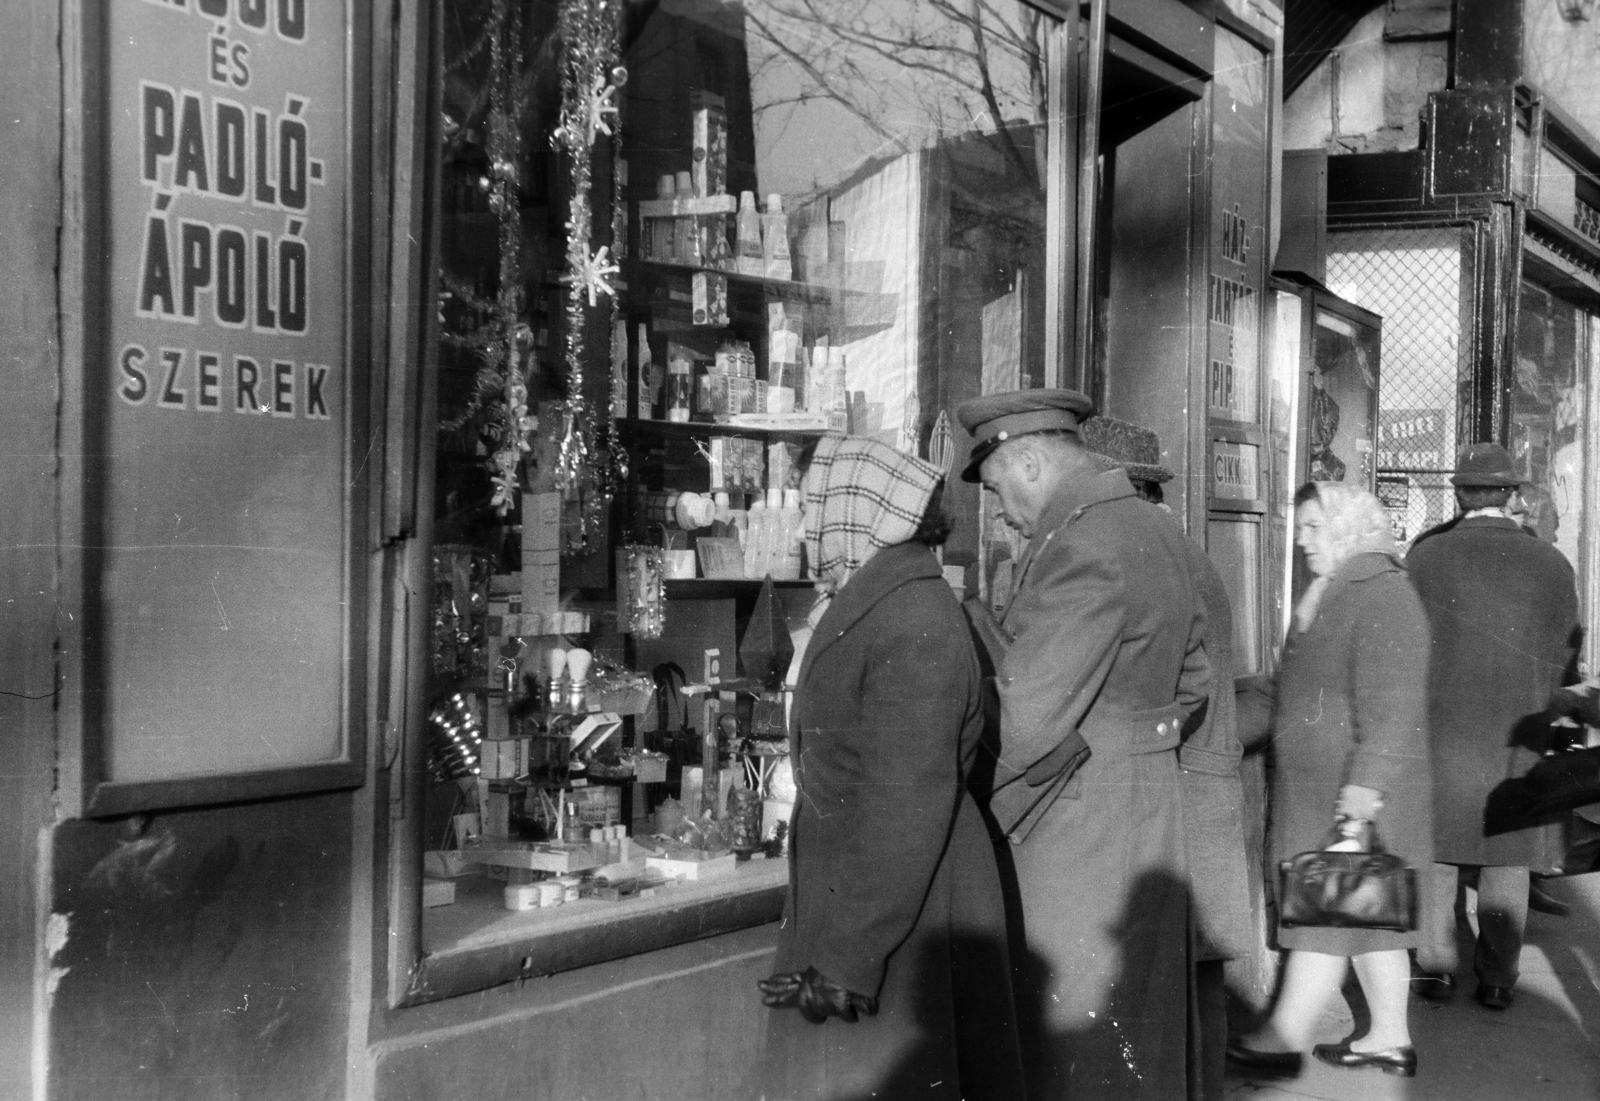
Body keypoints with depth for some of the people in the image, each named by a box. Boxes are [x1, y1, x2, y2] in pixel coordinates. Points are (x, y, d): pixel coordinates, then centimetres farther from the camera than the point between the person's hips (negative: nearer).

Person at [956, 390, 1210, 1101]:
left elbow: (1025, 718, -25)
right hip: (1150, 809, 9)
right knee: (1142, 1031, 18)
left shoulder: (1083, 549, -21)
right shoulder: (1159, 531, 9)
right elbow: (1192, 682, 20)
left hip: (1080, 827, -9)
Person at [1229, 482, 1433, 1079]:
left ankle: (1284, 1039, 0)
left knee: (1324, 913, -5)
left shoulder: (1381, 593, -15)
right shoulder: (1331, 596, 16)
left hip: (1350, 792, -10)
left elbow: (1391, 701, -22)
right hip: (1319, 788, 10)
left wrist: (1367, 780, -26)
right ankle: (1390, 1038, 19)